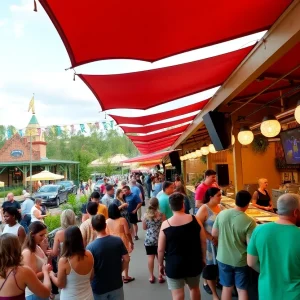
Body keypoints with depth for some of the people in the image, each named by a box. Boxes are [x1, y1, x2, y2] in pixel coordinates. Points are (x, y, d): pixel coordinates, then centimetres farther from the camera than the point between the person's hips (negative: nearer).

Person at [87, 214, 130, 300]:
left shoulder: (90, 247, -21)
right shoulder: (118, 240, -13)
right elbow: (126, 259, -6)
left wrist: (92, 280, 5)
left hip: (99, 287, -2)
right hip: (116, 285, 2)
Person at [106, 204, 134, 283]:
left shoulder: (107, 221, -9)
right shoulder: (122, 220, -20)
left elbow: (107, 233, -1)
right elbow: (127, 233, -15)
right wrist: (131, 242, -2)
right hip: (122, 242, -3)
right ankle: (126, 277, 24)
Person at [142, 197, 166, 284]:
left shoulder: (145, 215, -7)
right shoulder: (161, 215, -12)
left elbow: (144, 228, 3)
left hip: (148, 239, 1)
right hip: (159, 239, -1)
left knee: (150, 258, 9)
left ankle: (151, 276, 20)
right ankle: (160, 276, 21)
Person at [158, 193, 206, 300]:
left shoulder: (165, 224, -15)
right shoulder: (195, 220, -10)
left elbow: (160, 249, -10)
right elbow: (203, 242, -3)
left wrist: (160, 264, 5)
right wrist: (203, 258, 12)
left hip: (174, 265, -3)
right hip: (194, 263, 3)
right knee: (195, 288, 27)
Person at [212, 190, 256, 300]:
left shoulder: (221, 214, -10)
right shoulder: (249, 221, -22)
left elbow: (214, 234, 0)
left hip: (223, 258, 3)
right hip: (240, 260, -3)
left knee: (227, 287, 21)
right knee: (242, 290, 17)